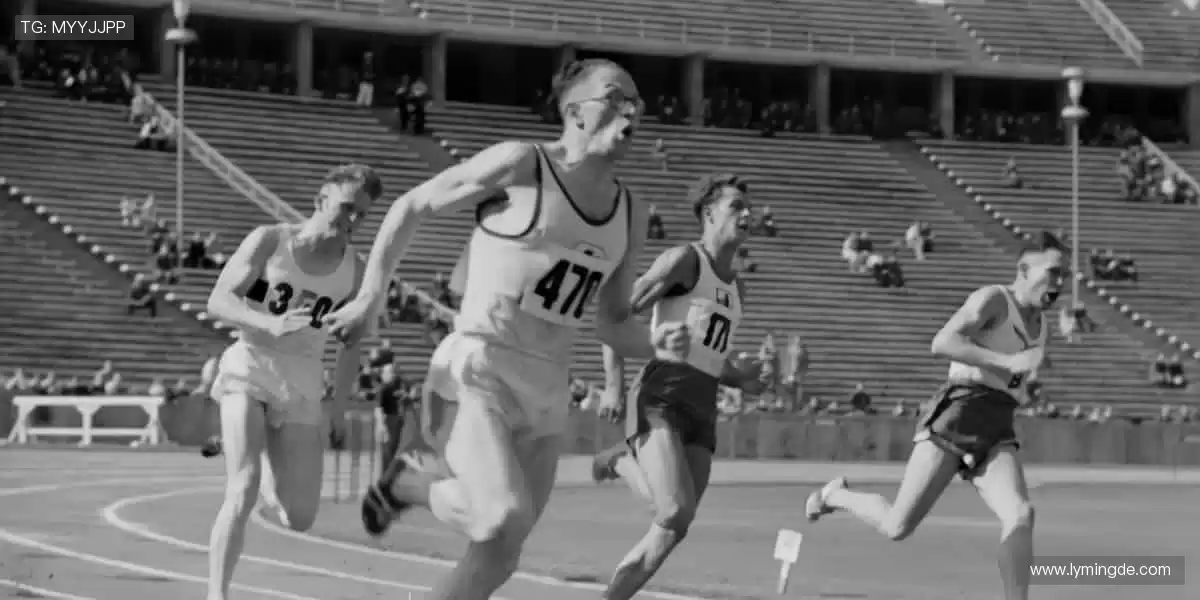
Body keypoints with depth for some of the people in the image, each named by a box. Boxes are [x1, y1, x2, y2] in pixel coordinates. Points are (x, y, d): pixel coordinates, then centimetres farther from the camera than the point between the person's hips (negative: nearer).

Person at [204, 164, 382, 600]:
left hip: (302, 387, 3)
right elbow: (218, 302, -13)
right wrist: (272, 325, -30)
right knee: (243, 490, -22)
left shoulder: (355, 271, 2)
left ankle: (260, 458, 36)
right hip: (249, 370, -3)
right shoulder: (269, 241, -6)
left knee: (299, 519, 2)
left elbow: (352, 344, 14)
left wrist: (338, 408, 11)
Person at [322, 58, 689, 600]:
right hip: (481, 367, -6)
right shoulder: (520, 166, -7)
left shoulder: (630, 215, 11)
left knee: (501, 553, 5)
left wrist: (656, 343, -3)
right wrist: (371, 298, -3)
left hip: (548, 391, 6)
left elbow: (611, 322, 18)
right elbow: (411, 207, 1)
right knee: (506, 522, -24)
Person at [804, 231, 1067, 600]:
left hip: (996, 434, 6)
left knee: (1020, 515, -22)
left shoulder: (1040, 325, 21)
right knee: (898, 526, -4)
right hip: (955, 418, -6)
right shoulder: (992, 299, -5)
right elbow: (942, 343, -21)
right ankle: (835, 495, 26)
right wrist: (1009, 362, -25)